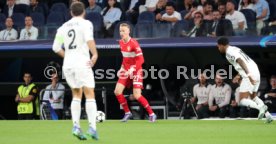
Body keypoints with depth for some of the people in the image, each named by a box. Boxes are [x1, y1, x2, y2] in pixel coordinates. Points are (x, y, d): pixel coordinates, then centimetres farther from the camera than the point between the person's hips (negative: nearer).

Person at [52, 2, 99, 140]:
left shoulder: (63, 27, 13)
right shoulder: (85, 24, -1)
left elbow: (56, 47, 12)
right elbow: (89, 39, -19)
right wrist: (95, 55, -21)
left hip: (67, 65, 5)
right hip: (82, 63, -5)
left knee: (76, 95, 16)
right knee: (90, 95, -2)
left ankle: (76, 126, 2)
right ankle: (92, 127, -12)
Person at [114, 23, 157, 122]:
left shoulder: (134, 43, -17)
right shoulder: (121, 43, 6)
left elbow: (140, 59, -20)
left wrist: (132, 70, -28)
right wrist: (122, 68, 10)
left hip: (136, 71, -7)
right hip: (126, 71, 7)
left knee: (137, 96, -14)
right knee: (117, 92, -6)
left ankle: (151, 114, 3)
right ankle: (127, 113, 10)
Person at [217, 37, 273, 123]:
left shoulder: (229, 52, -6)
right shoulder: (235, 49, 23)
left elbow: (240, 61, -21)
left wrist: (248, 75, -30)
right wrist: (238, 75, 36)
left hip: (250, 76, -9)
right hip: (256, 73, 9)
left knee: (242, 101, -8)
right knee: (253, 97, 25)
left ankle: (260, 107, -31)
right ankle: (268, 115, 11)